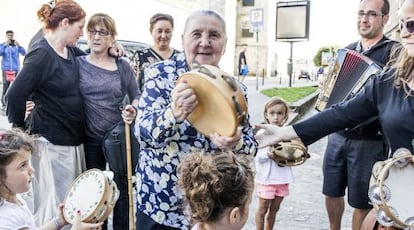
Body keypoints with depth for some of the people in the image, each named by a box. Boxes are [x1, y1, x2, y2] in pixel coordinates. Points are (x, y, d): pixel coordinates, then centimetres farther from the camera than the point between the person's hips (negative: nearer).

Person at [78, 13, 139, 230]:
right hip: (90, 139, 0)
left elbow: (137, 96, 8)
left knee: (123, 190, 8)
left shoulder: (123, 66, 2)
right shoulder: (77, 63, 1)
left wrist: (133, 109, -14)